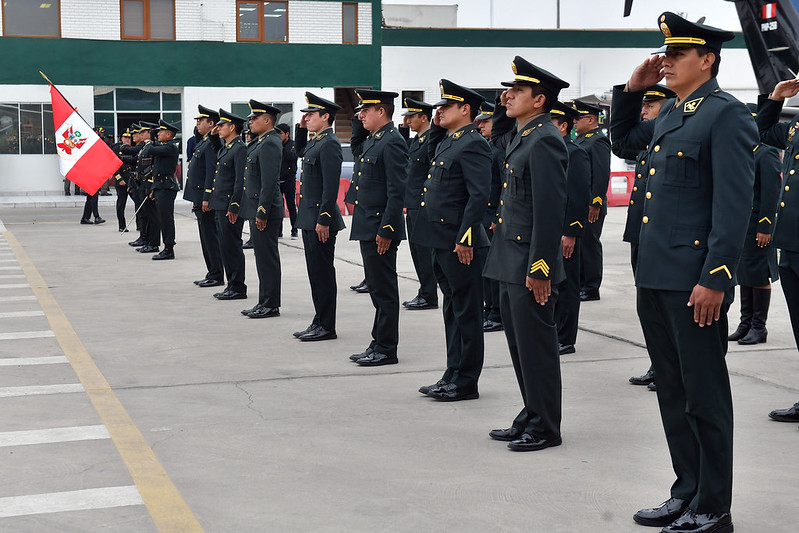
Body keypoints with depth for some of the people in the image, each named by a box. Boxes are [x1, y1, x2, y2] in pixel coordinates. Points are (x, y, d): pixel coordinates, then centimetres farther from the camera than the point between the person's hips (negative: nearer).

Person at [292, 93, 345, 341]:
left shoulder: (329, 144, -16)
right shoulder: (315, 142, 13)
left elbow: (331, 186, -21)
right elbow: (300, 152, 38)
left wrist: (323, 220, -23)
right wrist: (301, 129, 21)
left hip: (321, 220, -10)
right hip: (309, 218, 10)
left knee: (323, 273, -4)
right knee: (316, 272, 13)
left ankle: (327, 327, 2)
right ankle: (319, 321, 20)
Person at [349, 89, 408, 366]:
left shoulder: (392, 142, -15)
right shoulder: (371, 141, 15)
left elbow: (397, 190, -20)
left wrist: (386, 230, -22)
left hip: (381, 228, -10)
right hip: (368, 227, 10)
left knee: (384, 290, -3)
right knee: (376, 288, 15)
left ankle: (386, 350, 4)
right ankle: (378, 343, 22)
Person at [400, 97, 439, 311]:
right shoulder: (415, 141, 15)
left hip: (424, 206, -10)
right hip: (412, 205, 10)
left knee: (424, 250, -5)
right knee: (417, 249, 13)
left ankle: (429, 297, 2)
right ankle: (424, 293, 20)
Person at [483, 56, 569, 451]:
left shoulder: (545, 140, -16)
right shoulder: (520, 137, 15)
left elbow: (550, 210, -22)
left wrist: (539, 268, -23)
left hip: (531, 265, -10)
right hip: (510, 263, 10)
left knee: (536, 347, 0)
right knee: (520, 345, 16)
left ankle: (545, 429, 10)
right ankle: (531, 418, 28)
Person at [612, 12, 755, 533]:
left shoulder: (727, 114, -11)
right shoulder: (670, 115, 15)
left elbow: (734, 203, -17)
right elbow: (623, 136, 33)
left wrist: (715, 279, -21)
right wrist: (633, 88, 16)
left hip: (695, 284, -9)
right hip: (655, 277, 9)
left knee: (705, 397, 1)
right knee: (673, 393, 15)